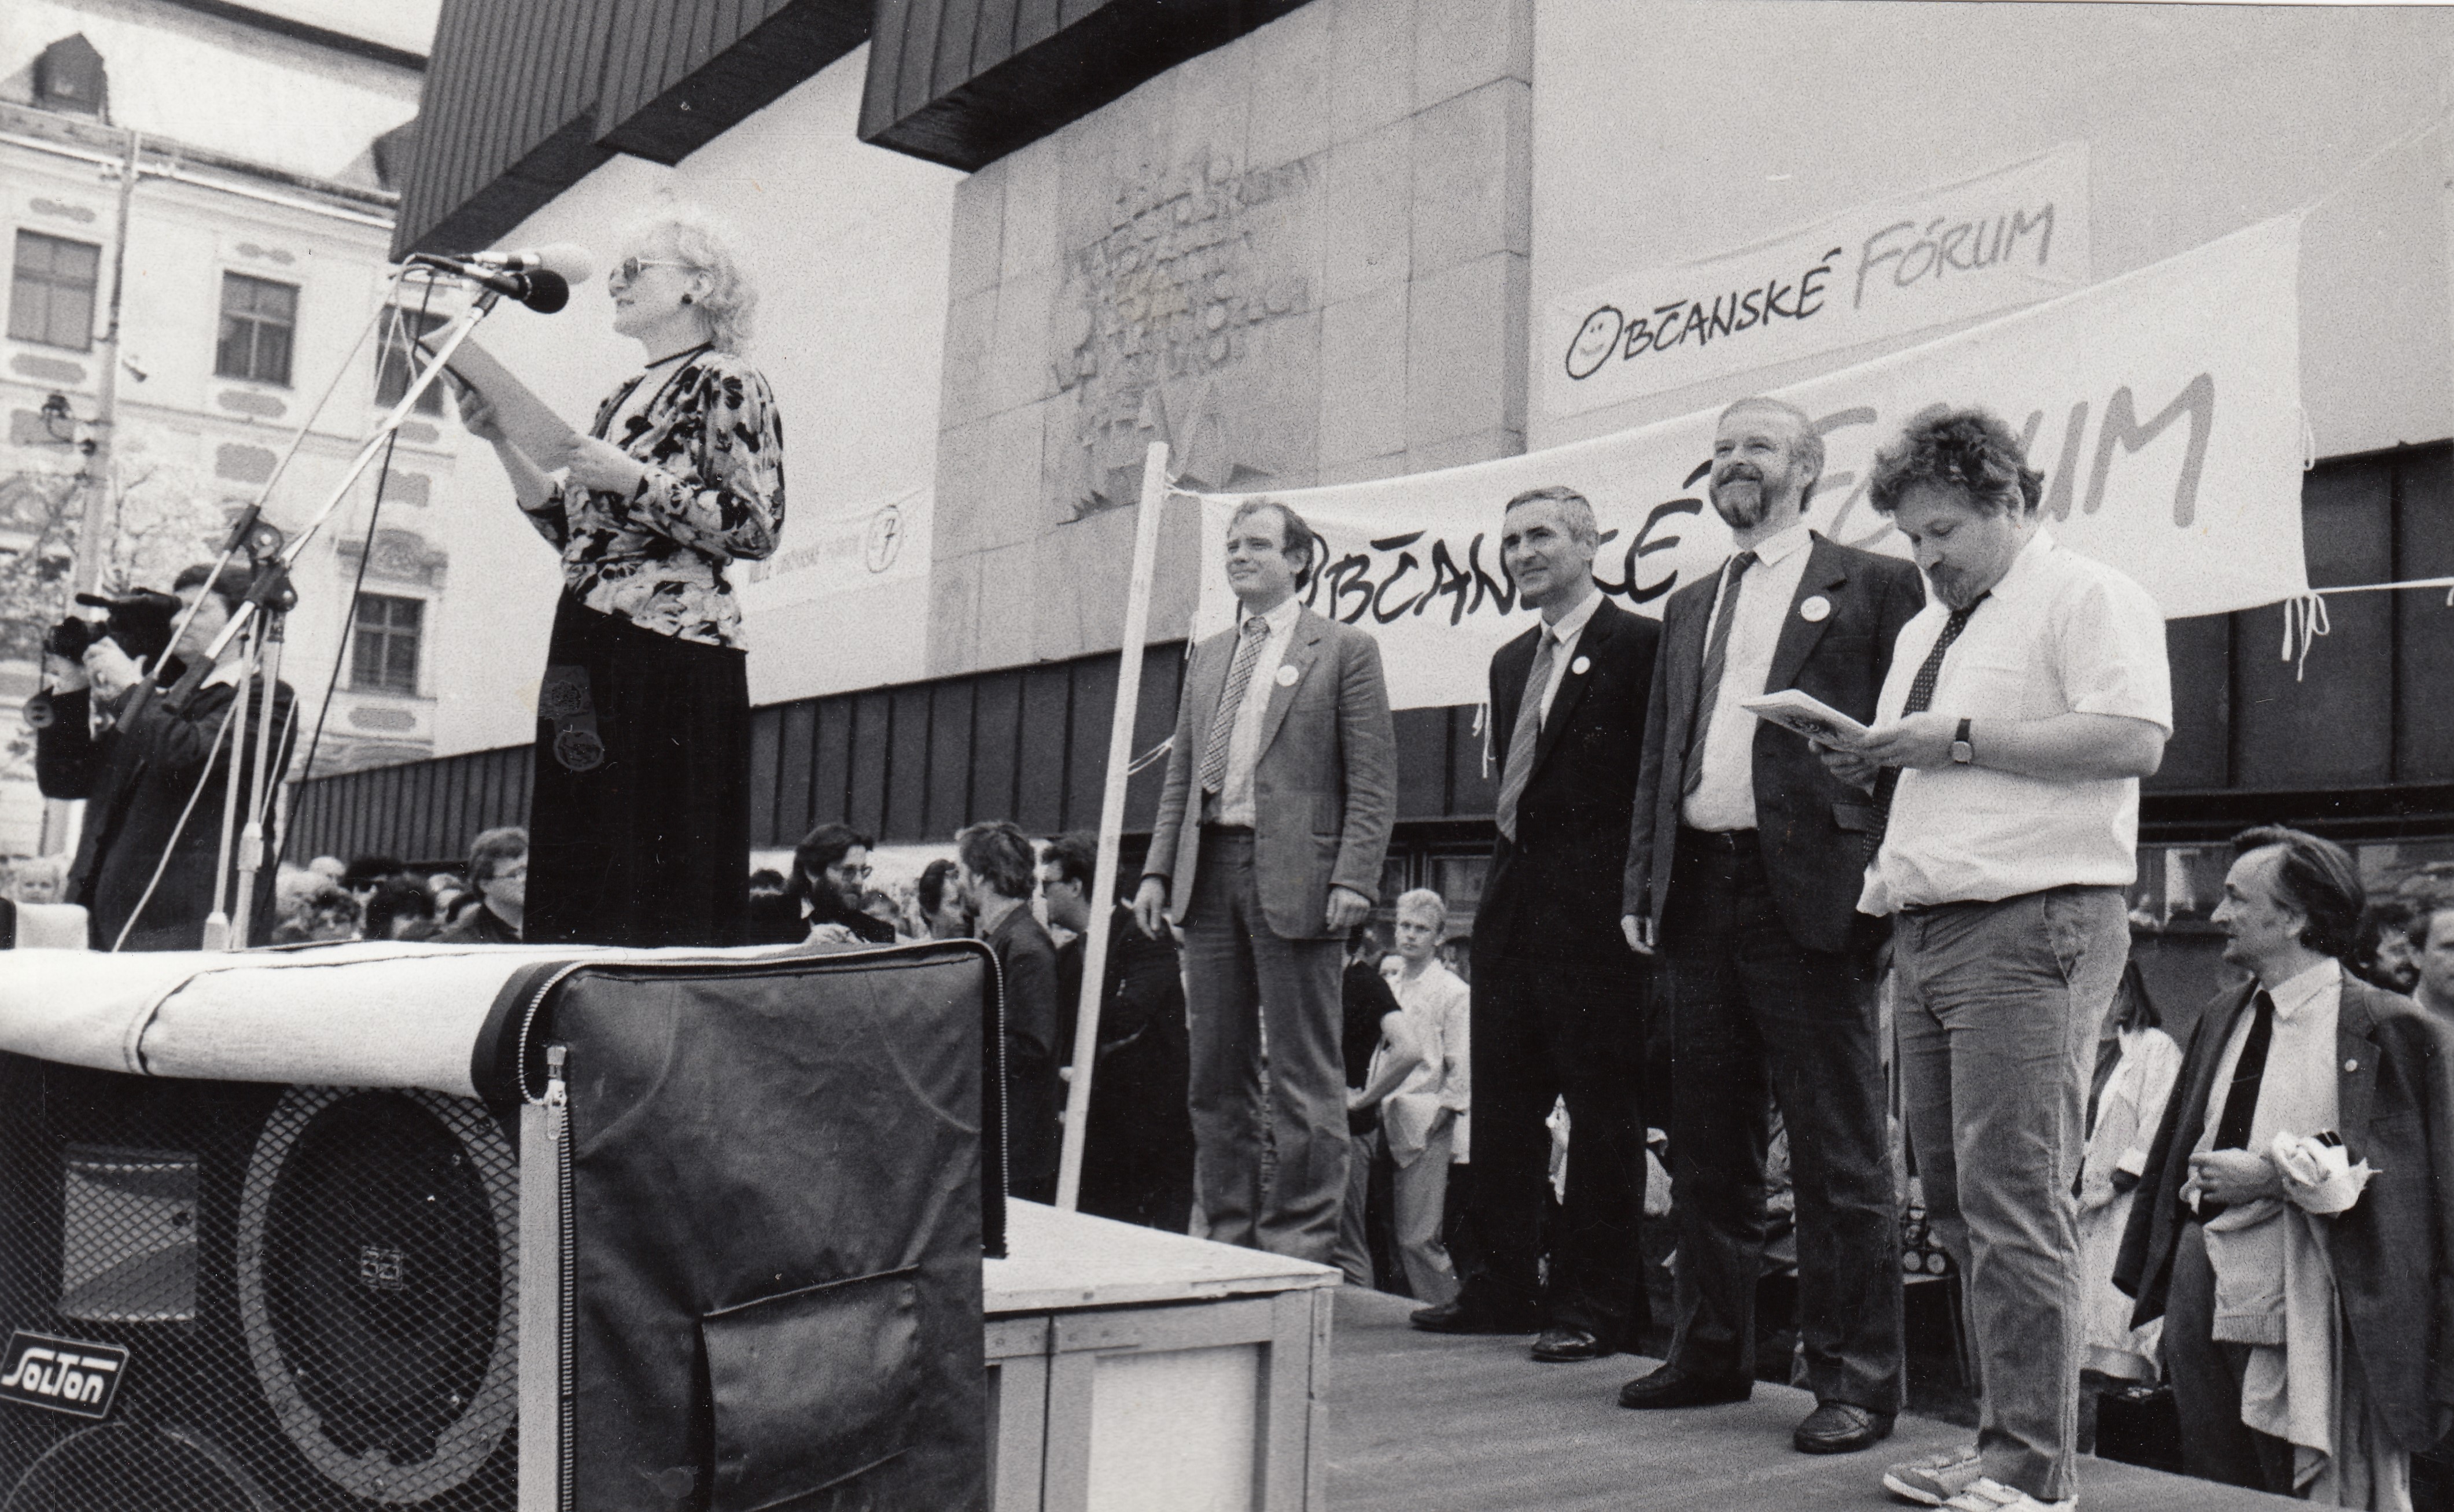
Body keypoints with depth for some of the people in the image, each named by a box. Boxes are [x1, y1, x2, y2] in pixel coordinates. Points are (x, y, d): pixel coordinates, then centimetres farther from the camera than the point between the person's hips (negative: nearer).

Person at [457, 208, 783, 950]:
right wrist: (506, 443, 14)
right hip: (584, 648, 8)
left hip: (673, 646, -8)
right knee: (571, 874, 5)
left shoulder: (726, 384, -1)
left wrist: (632, 479, -16)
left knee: (664, 882, -10)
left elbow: (755, 526, -12)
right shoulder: (621, 398, 22)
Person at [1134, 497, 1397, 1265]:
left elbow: (1373, 780, -5)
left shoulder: (1346, 651, 1)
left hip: (1294, 877, -6)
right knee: (1216, 1070, 10)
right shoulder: (1206, 657, 19)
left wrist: (1353, 879, -14)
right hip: (1209, 871, 6)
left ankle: (1300, 1243, 6)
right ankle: (1227, 1232, 19)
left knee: (1303, 1077, -2)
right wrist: (1158, 868, 9)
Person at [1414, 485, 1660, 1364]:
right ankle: (1499, 1285, 22)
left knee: (1604, 1111, 0)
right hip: (1512, 898, 8)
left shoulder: (1638, 645, -6)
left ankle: (1595, 1305, 9)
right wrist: (1507, 879, 14)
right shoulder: (1510, 662, 19)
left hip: (1594, 910, -8)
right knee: (1501, 1105, 12)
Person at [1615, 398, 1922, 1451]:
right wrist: (1643, 886, 12)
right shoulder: (1690, 607, 21)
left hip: (1811, 892, -6)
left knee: (1838, 1156, -2)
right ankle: (1712, 1352, 25)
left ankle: (1855, 1379, 7)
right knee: (1706, 1147, 13)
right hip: (1700, 898, 7)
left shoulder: (1872, 585, 2)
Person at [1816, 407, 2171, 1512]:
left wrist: (1960, 737, -14)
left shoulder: (2086, 597, -1)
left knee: (2014, 1203, -10)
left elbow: (2133, 739, -16)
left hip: (2031, 929, -8)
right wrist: (1869, 766, 8)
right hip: (1925, 928, 9)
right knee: (1955, 1204, 9)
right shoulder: (1925, 631, 25)